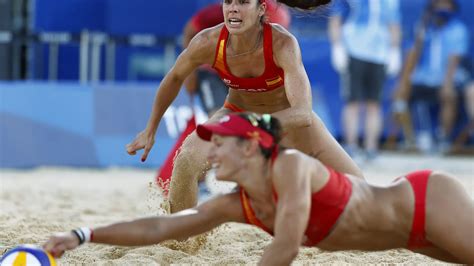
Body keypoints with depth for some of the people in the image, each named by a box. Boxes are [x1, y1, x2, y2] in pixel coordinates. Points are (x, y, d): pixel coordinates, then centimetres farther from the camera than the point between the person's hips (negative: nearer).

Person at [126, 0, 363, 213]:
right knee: (186, 161, -27)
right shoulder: (207, 43, -27)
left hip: (289, 118, -1)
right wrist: (150, 130, 0)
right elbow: (174, 78, -5)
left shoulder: (283, 43, -35)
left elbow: (303, 113, -44)